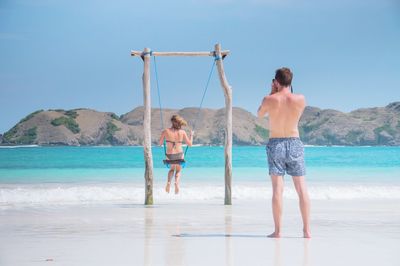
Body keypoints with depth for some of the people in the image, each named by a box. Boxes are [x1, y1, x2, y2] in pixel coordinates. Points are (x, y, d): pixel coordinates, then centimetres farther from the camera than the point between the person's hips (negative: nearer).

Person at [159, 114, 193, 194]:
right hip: (179, 155, 0)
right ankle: (176, 182, -7)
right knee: (178, 170, 24)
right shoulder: (182, 132, -10)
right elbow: (190, 144, -2)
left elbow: (160, 143, -2)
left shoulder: (165, 131, -13)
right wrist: (191, 135, 15)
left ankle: (169, 182, 5)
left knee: (172, 169, 31)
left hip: (169, 156, 0)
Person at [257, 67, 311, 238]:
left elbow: (259, 115, 11)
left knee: (277, 189, 0)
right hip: (294, 143, 1)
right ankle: (307, 230, 3)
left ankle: (277, 230, -3)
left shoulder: (269, 100, -10)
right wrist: (288, 92, 15)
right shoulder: (300, 99, -7)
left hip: (275, 144, -1)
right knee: (301, 188, 4)